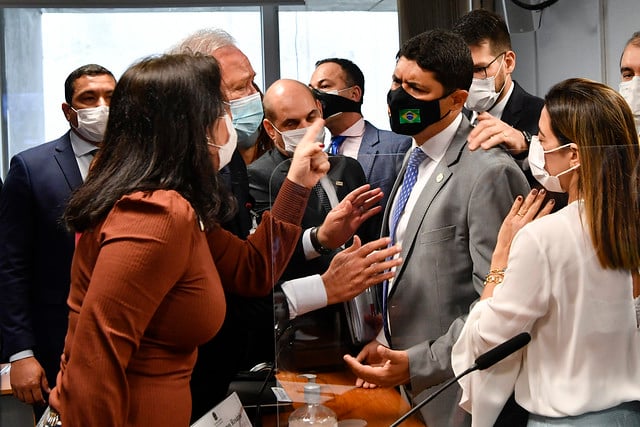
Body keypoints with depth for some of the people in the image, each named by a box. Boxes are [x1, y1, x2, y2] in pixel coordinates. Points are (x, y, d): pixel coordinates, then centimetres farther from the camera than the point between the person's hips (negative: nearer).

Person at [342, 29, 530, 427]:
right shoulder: (417, 158, 8)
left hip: (453, 393, -8)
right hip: (410, 383, 8)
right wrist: (389, 339, 6)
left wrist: (418, 365, -20)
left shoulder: (489, 172, -19)